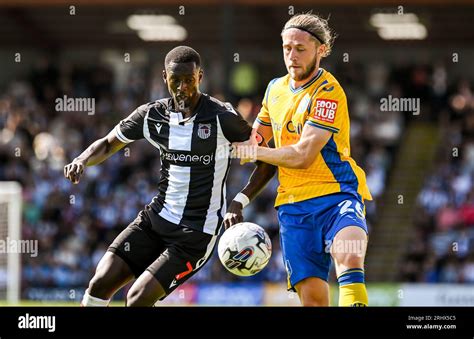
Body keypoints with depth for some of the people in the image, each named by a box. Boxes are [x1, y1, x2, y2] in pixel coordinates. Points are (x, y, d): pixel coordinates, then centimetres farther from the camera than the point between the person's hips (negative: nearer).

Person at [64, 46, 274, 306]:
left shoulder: (221, 117, -14)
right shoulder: (152, 115, 1)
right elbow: (108, 144, 16)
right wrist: (81, 161, -5)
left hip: (196, 233, -5)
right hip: (156, 217, 5)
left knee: (138, 298, -15)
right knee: (101, 283, -7)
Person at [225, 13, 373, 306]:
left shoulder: (328, 93, -11)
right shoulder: (276, 88, 12)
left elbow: (303, 155, -17)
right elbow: (254, 139, 28)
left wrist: (253, 152, -4)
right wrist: (239, 199, 20)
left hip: (336, 194, -5)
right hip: (293, 203, 5)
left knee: (350, 258, -35)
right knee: (311, 293, -5)